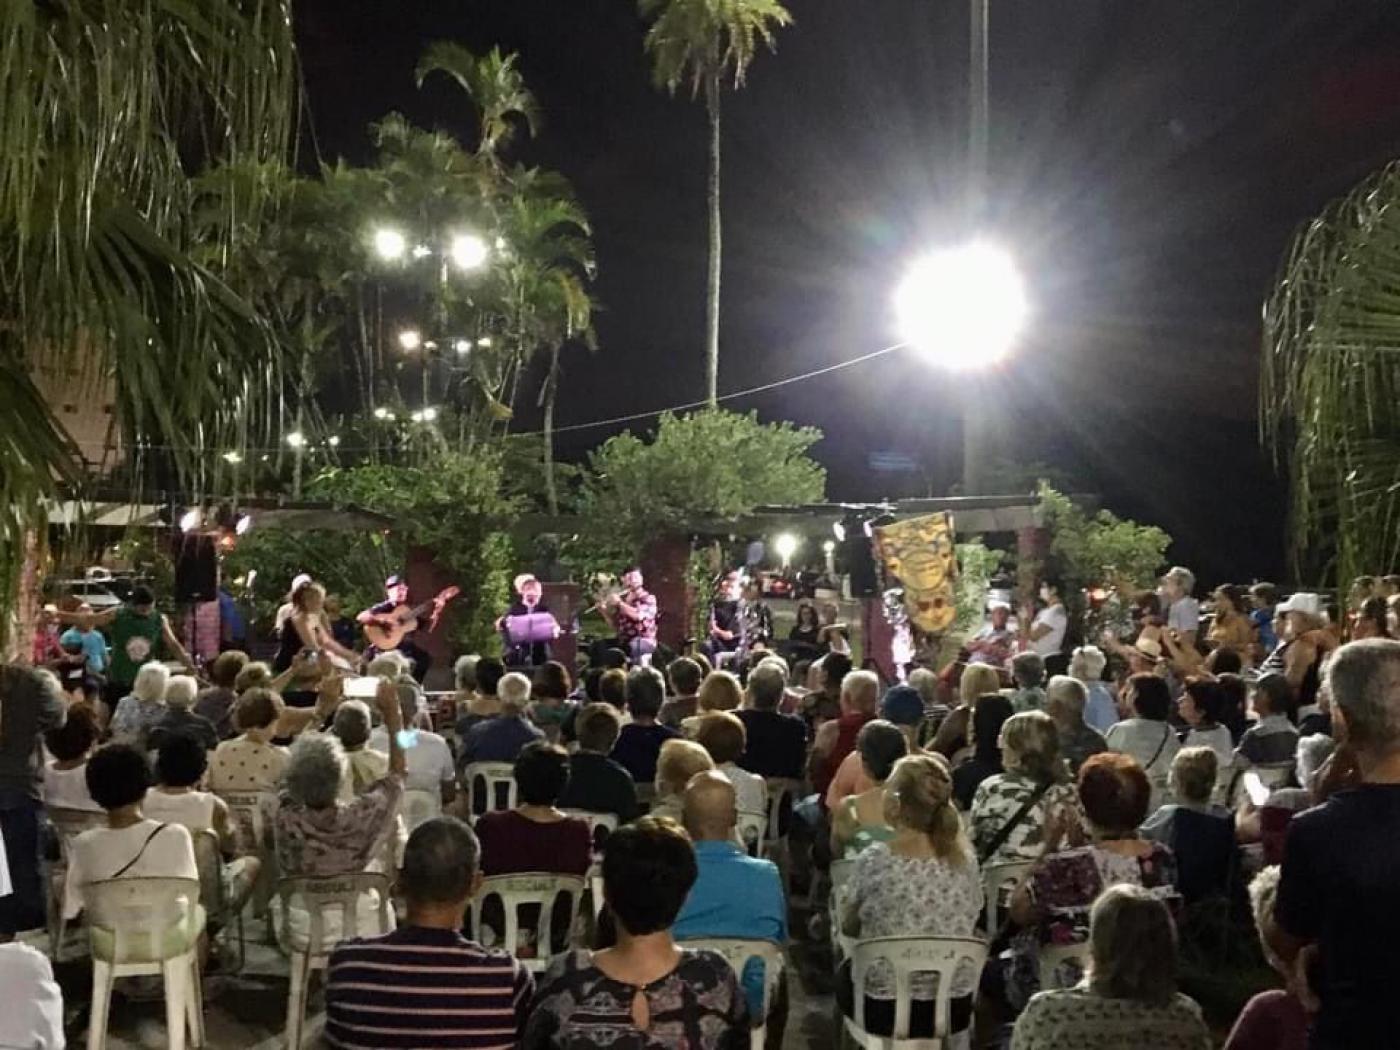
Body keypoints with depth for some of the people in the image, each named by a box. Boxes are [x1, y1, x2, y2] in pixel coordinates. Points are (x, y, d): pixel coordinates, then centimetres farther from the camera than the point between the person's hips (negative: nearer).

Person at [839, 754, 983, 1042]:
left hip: (886, 1008, -3)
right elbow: (968, 924, 8)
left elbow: (849, 927, -2)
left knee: (845, 973, 28)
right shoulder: (965, 860, -6)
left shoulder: (875, 860, -17)